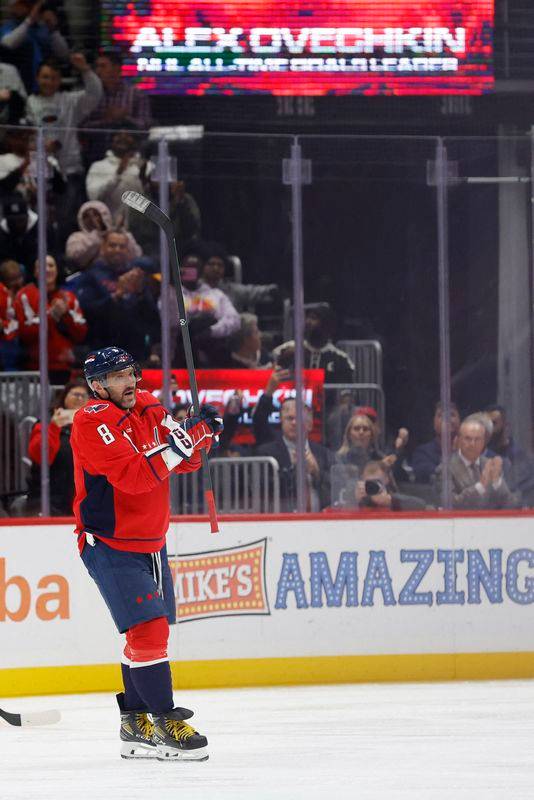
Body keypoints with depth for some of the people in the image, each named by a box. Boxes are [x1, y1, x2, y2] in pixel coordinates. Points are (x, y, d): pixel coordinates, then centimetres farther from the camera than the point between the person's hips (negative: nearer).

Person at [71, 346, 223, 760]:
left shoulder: (149, 408, 6)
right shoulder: (93, 422, -19)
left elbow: (186, 463, 5)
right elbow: (132, 476, -29)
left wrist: (202, 432, -14)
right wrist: (177, 445, -32)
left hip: (150, 540, 9)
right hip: (109, 545, -9)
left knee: (152, 630, 14)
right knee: (149, 628, -16)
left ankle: (136, 724, 25)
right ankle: (165, 723, -12)